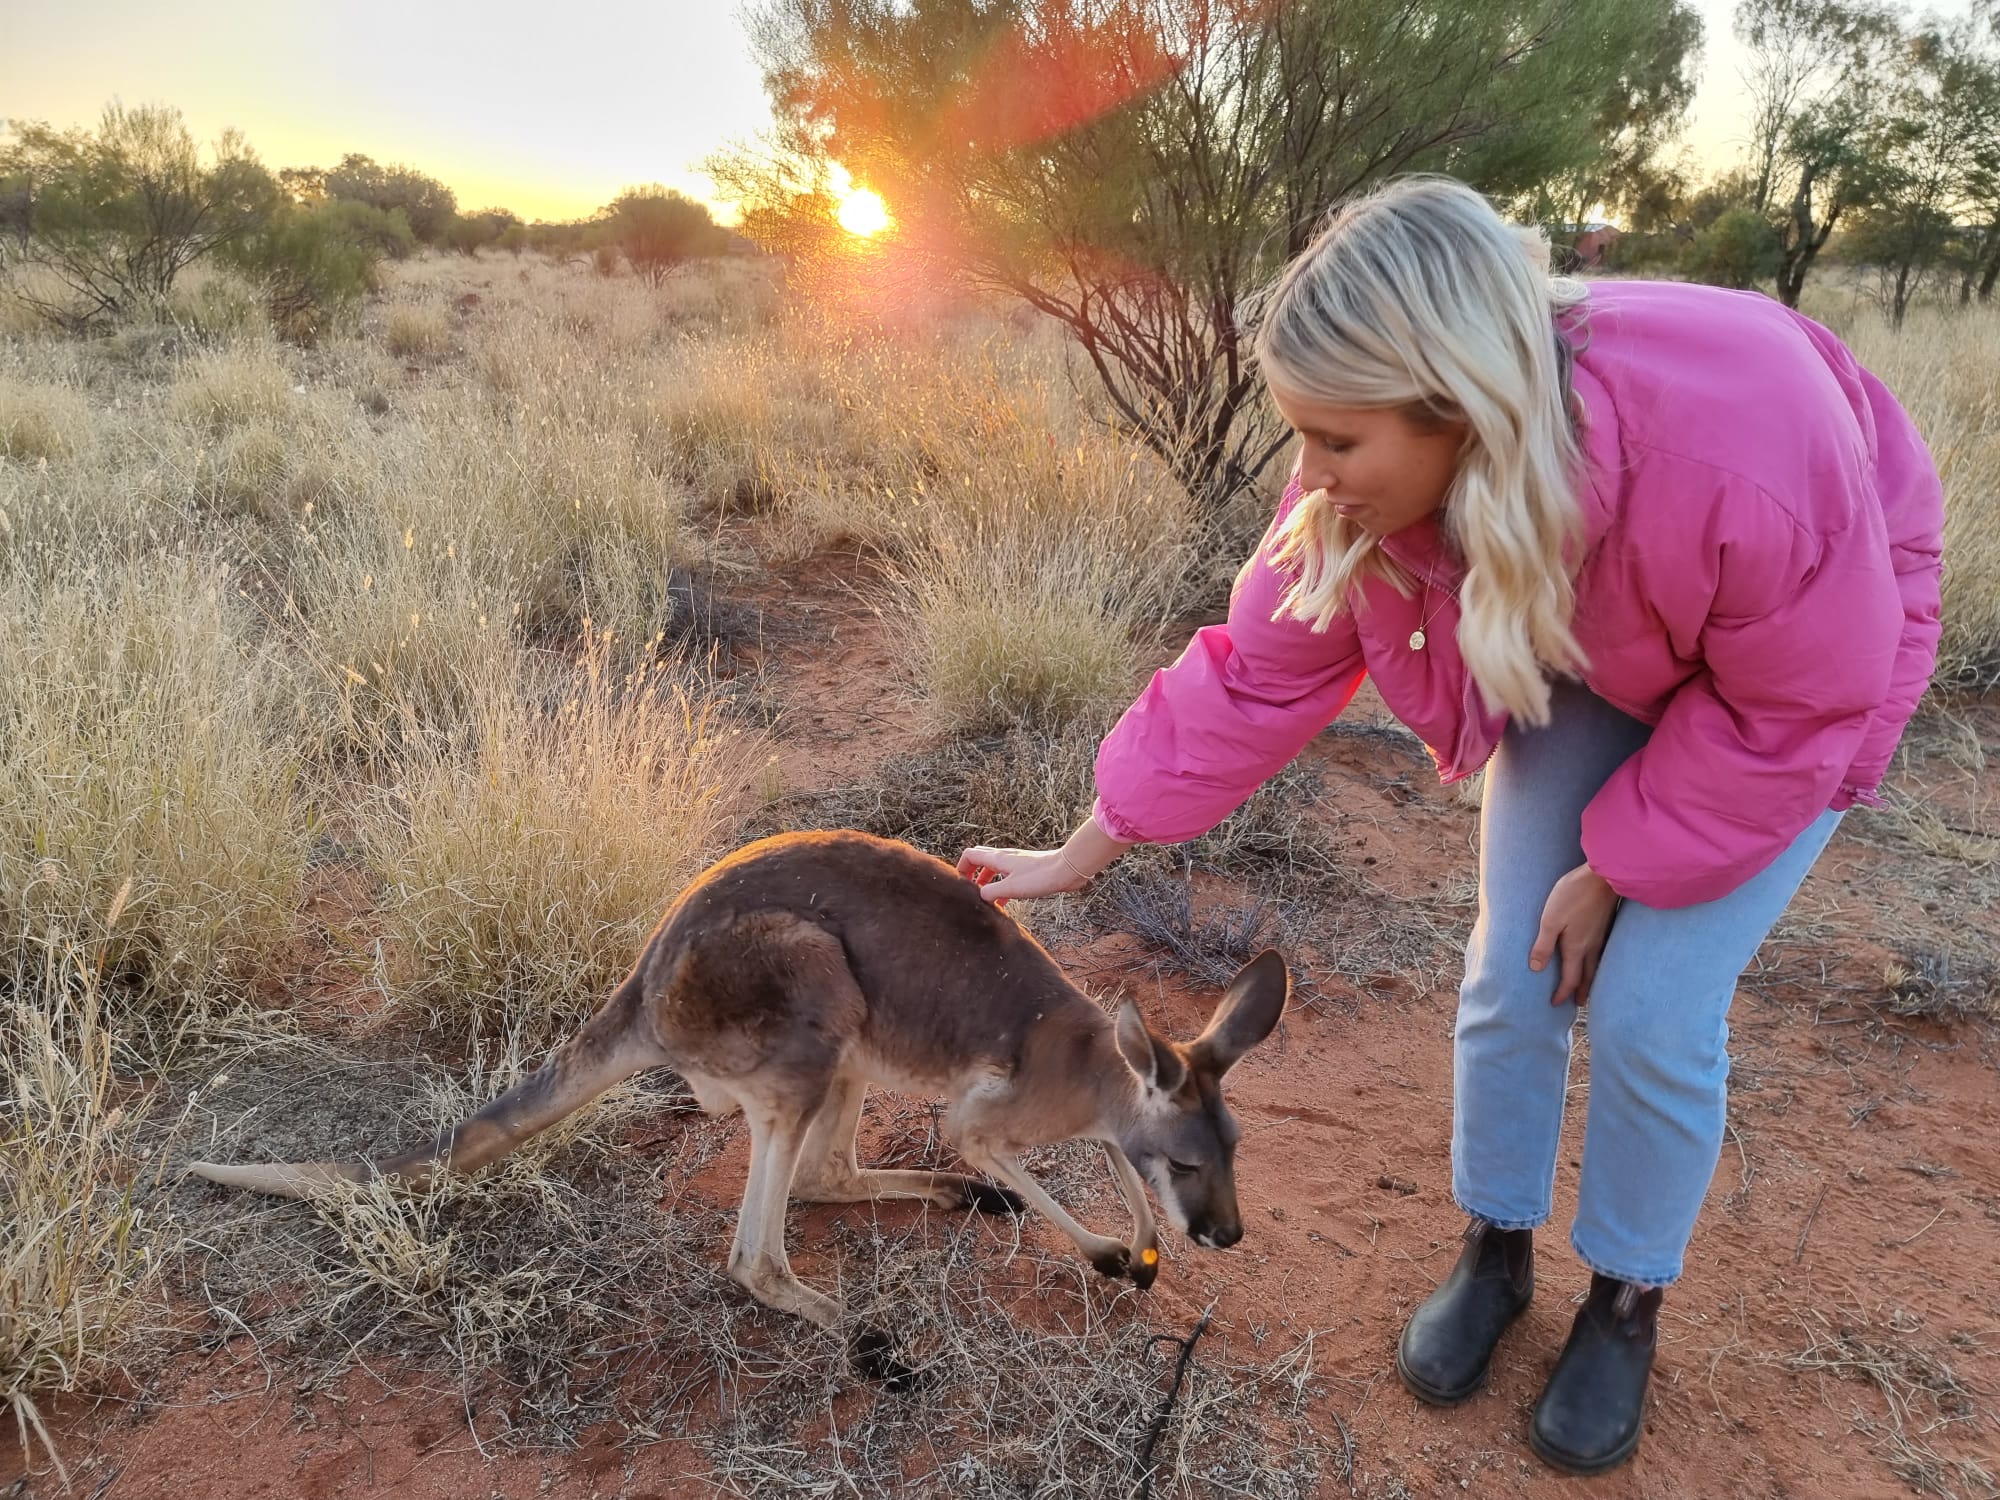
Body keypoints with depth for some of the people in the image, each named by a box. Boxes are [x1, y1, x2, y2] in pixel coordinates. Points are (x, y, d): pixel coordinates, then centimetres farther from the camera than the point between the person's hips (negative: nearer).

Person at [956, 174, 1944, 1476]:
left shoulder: (1737, 442, -42)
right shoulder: (1360, 485, -27)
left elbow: (1802, 703, -26)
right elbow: (1254, 679, -17)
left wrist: (1619, 866, -18)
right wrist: (1078, 858, -12)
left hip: (1772, 682, -3)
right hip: (1584, 658, 4)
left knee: (1652, 1015, -9)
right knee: (1512, 976, -1)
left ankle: (1626, 1306, 18)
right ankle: (1497, 1253, 25)